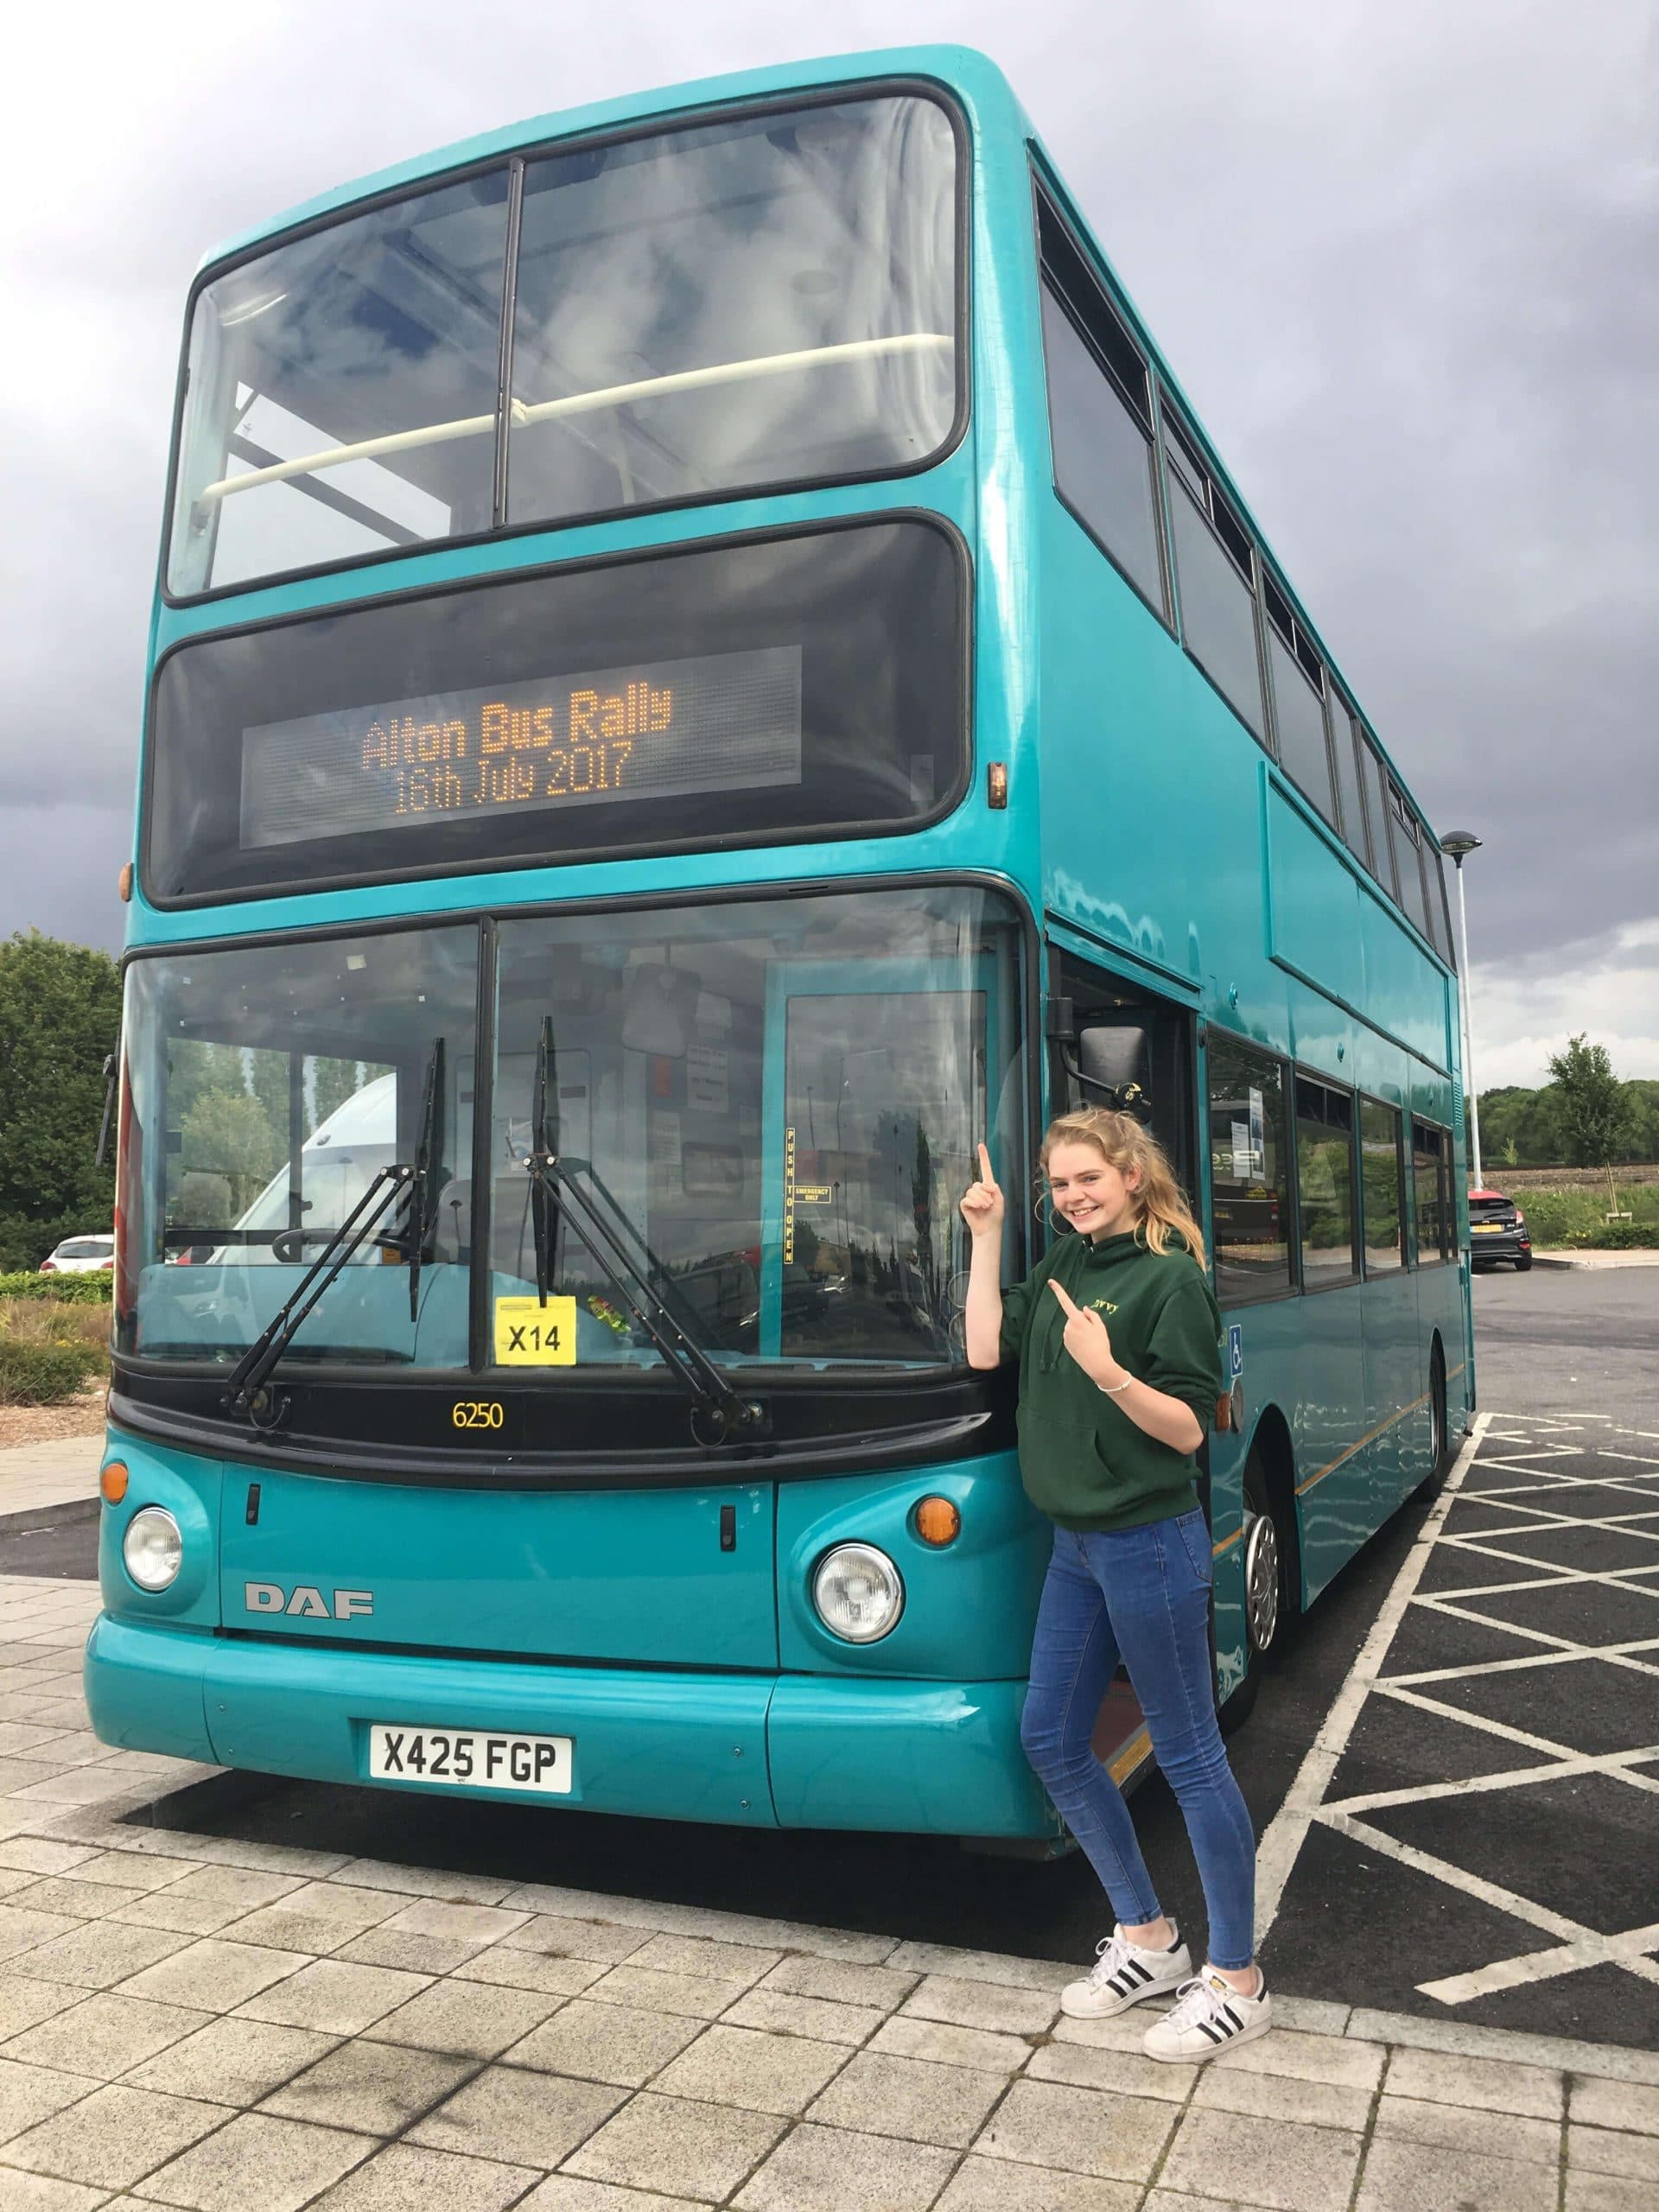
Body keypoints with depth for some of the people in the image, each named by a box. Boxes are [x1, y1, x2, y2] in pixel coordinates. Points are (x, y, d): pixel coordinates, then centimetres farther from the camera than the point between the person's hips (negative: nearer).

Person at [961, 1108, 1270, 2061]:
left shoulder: (1172, 1277, -14)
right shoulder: (1066, 1264, 9)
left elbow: (1189, 1429, -16)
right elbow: (987, 1351, -1)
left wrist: (1108, 1373, -31)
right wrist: (988, 1236, -2)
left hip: (1149, 1543, -8)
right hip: (1077, 1542, 9)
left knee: (1189, 1752, 3)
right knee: (1052, 1739, 14)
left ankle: (1239, 1981, 20)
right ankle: (1149, 1940, 31)